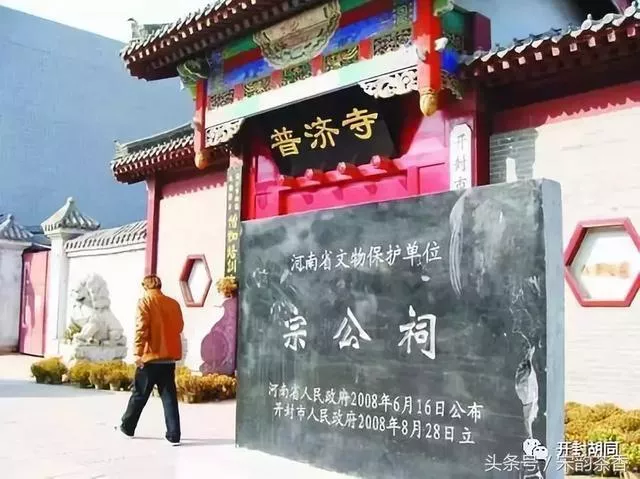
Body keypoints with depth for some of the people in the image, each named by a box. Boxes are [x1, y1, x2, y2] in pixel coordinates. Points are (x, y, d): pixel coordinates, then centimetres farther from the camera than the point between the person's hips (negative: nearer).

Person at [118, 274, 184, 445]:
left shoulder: (145, 302, -4)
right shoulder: (173, 303, 8)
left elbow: (141, 329, -14)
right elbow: (179, 327, 15)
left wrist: (137, 352, -17)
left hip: (150, 356, -3)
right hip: (169, 356, 3)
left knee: (139, 394, 11)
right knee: (169, 396, 3)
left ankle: (127, 427, 27)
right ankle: (173, 435, -1)